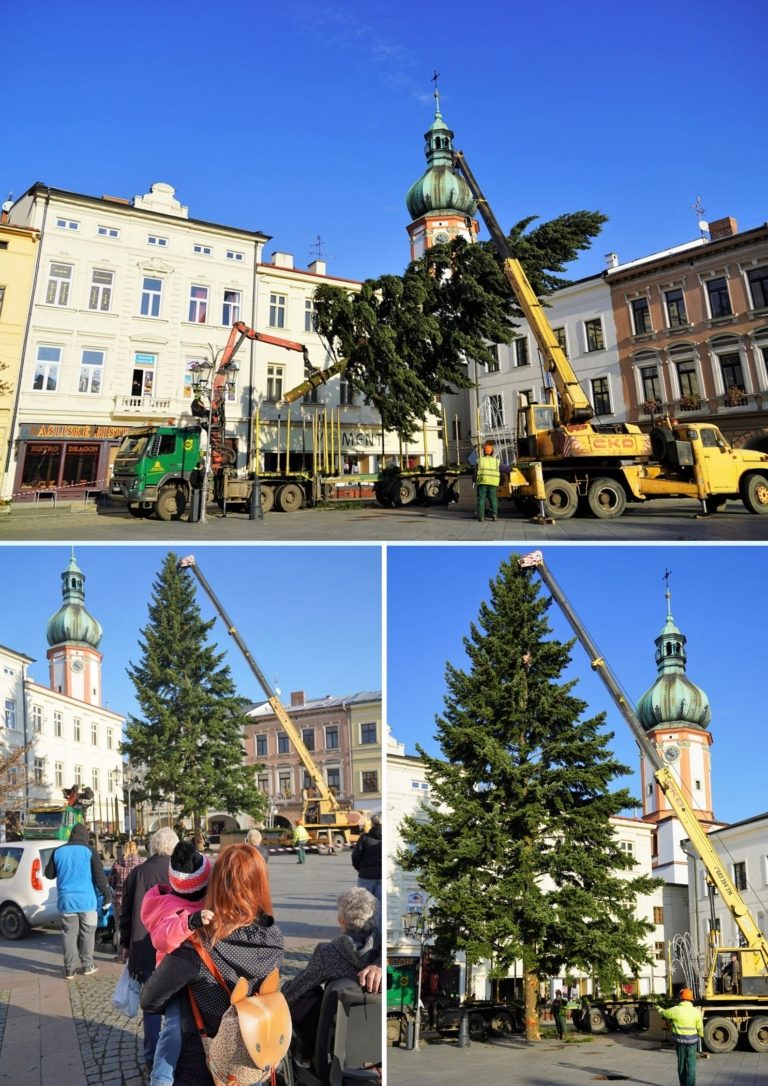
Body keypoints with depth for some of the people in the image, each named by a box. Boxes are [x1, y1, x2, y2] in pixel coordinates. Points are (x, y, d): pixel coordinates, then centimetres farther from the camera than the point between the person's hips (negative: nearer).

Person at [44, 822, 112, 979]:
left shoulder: (58, 852, 3)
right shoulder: (89, 851, -5)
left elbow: (49, 874, 13)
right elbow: (99, 875, -7)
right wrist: (107, 894, 2)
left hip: (66, 900, 2)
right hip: (86, 900, -2)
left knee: (69, 934, 8)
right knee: (87, 933, 9)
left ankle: (69, 969, 9)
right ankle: (87, 966, 14)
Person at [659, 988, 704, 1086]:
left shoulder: (675, 1010, -11)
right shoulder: (696, 1011, -9)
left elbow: (663, 1013, 8)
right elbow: (700, 1028, 0)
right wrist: (701, 1035, 24)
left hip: (680, 1040, 0)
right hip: (692, 1040, 0)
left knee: (681, 1064, 15)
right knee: (691, 1065, 5)